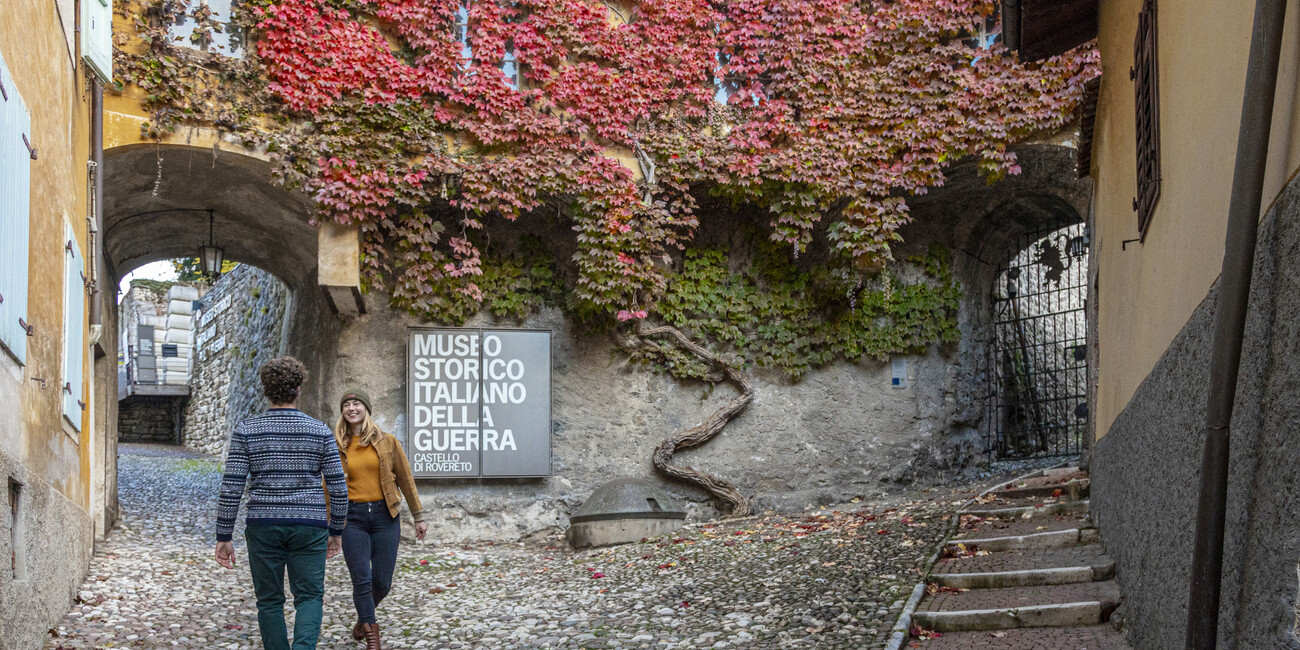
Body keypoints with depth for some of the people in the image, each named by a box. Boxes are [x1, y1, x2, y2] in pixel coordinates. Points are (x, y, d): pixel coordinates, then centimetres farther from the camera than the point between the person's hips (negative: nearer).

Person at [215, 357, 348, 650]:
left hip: (263, 527, 0)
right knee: (309, 598, 5)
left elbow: (231, 487, -6)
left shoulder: (246, 430, -3)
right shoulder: (320, 431, -1)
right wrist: (336, 531, 13)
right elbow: (338, 487, 0)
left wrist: (223, 537, 0)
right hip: (309, 527, 0)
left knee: (270, 601, 12)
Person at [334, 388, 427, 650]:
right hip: (352, 517, 0)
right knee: (361, 581, -6)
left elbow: (405, 480, 7)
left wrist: (419, 516, 7)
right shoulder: (336, 447, 4)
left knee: (382, 582, 2)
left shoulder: (387, 442, 3)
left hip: (384, 515, 0)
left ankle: (364, 618, 33)